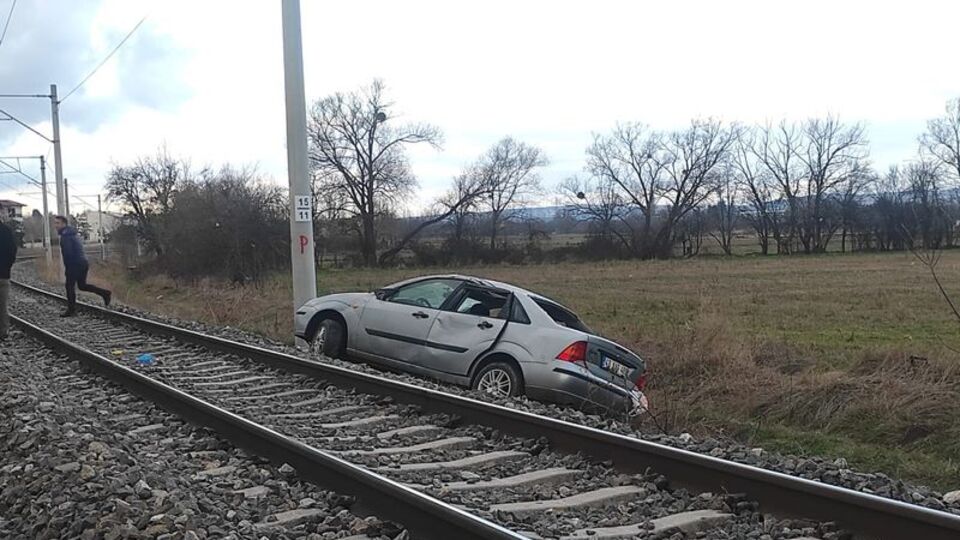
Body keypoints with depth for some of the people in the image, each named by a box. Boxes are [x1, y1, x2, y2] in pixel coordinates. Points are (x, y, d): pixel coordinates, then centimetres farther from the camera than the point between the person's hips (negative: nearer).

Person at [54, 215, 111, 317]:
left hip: (75, 265, -9)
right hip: (83, 263, 9)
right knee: (82, 285, 17)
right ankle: (105, 293, 10)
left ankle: (71, 310, 7)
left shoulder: (65, 235, -14)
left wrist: (66, 267, -11)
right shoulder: (72, 233, 16)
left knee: (70, 286, 2)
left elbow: (67, 253, -22)